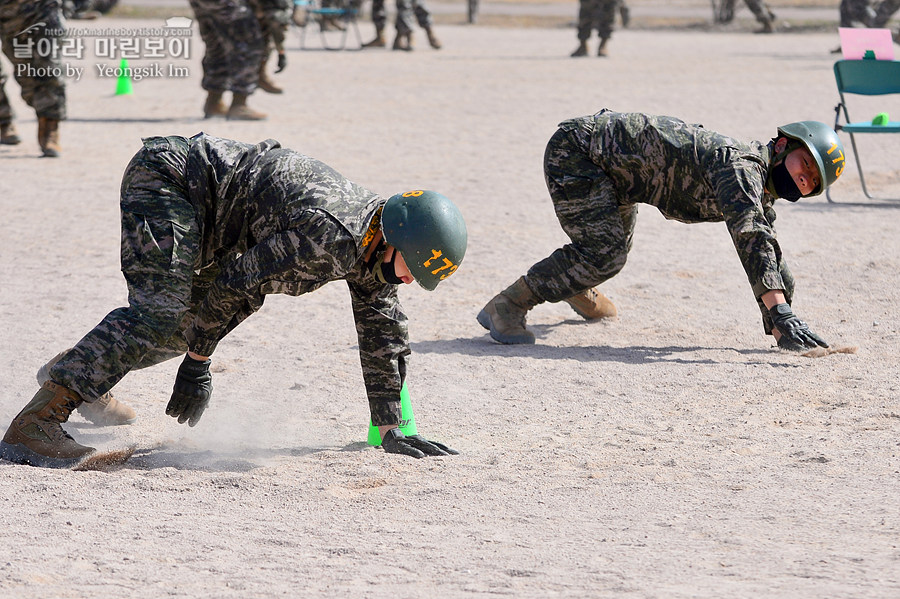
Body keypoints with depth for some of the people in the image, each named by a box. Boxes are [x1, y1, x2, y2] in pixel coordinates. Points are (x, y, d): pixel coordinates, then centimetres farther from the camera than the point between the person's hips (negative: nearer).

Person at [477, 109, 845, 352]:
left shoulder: (759, 191, 3)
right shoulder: (741, 167, -27)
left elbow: (769, 256, 12)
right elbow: (752, 240, -41)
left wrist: (779, 327, 5)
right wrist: (782, 316, -48)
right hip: (576, 147, -10)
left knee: (615, 245, 28)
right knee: (603, 254, -22)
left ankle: (578, 291, 59)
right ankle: (506, 307, -13)